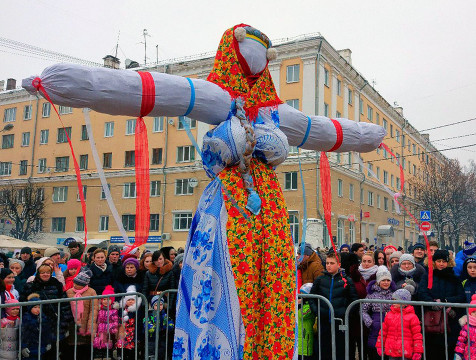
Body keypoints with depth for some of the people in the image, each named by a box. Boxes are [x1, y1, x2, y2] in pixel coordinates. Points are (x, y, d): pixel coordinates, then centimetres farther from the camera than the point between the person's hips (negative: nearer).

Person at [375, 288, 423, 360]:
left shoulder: (412, 317, -3)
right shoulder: (389, 315, 10)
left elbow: (417, 335, -3)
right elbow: (383, 331, 15)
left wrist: (418, 351, -6)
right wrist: (379, 346, 14)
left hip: (405, 352, -4)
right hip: (391, 351, 4)